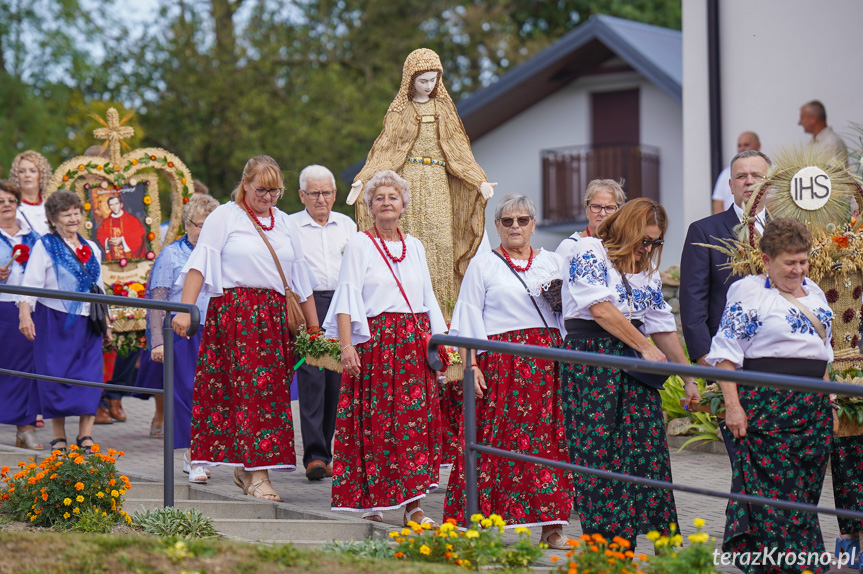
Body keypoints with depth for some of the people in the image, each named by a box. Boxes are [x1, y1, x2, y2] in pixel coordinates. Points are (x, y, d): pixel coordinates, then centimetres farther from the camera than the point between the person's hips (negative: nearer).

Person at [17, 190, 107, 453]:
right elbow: (30, 283, -8)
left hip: (87, 323, 4)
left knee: (90, 376, -4)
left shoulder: (91, 248, 15)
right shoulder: (44, 246, 0)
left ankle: (86, 435, -1)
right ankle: (59, 437, 8)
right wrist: (24, 314, -19)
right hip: (55, 322, -4)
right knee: (56, 376, -2)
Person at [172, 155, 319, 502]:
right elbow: (200, 265, -5)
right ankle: (257, 475, -14)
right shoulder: (225, 217, 3)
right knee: (251, 386, -12)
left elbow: (300, 276, 22)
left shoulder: (283, 223, 19)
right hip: (235, 313, -5)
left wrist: (313, 327, 20)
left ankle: (246, 468, 14)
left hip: (276, 317, 5)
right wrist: (185, 310, -17)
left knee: (272, 390, 2)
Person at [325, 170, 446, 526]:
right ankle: (367, 500, 4)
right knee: (373, 420, -6)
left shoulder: (415, 247, 16)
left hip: (415, 342, 4)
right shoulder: (359, 245, 3)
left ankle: (412, 504, -1)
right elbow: (348, 297, -5)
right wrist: (346, 344, -15)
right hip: (374, 340, -4)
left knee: (417, 419, -2)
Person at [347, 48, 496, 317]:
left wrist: (480, 180, 3)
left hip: (438, 184, 2)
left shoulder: (443, 108, 14)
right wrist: (362, 180, -11)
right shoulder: (400, 110, 8)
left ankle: (443, 304, -7)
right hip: (408, 181, -2)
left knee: (441, 241, -8)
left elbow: (458, 149, 14)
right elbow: (385, 150, 3)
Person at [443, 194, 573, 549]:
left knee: (549, 439, -1)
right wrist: (471, 365, -8)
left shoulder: (553, 263, 16)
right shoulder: (483, 265, 8)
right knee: (497, 439, -7)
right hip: (501, 362, -3)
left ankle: (550, 526, 3)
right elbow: (469, 321, 2)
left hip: (549, 361, 3)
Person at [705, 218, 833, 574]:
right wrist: (732, 405, -15)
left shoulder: (813, 292, 17)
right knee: (778, 492, -8)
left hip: (813, 408, 7)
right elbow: (726, 353, -8)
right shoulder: (748, 292, -5)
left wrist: (829, 405, 20)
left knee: (806, 491, 7)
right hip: (767, 407, -7)